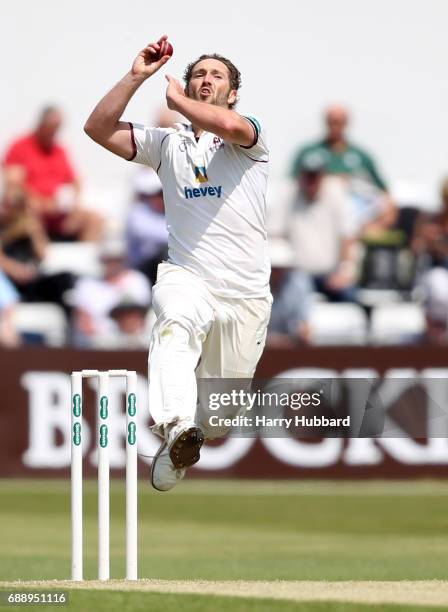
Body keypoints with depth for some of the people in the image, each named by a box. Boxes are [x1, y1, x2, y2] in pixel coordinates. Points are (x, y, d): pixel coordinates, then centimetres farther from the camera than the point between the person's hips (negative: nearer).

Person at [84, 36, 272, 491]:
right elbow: (99, 128, 6)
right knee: (177, 320, -37)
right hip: (186, 278, 0)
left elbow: (228, 126, -24)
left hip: (246, 291, 0)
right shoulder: (168, 144, 13)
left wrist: (176, 99, -7)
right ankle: (177, 428, -55)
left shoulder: (251, 138, 1)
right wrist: (137, 76, -2)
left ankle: (190, 435, 37)